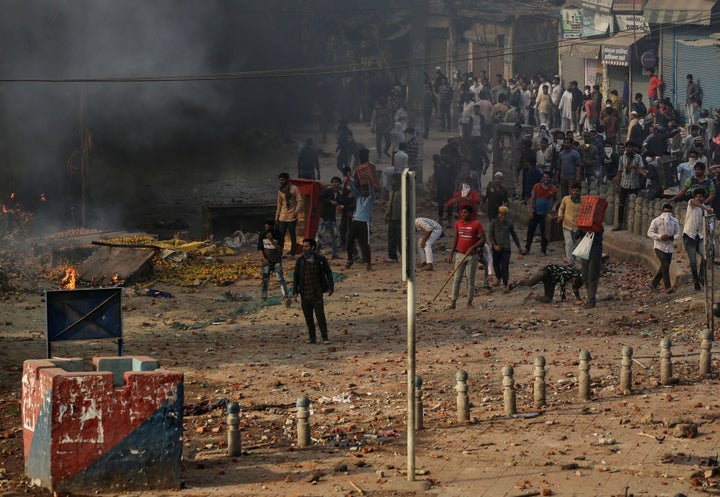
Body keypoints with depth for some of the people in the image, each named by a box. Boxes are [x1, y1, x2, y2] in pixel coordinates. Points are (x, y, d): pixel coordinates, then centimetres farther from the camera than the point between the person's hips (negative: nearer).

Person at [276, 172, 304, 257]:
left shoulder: (294, 189, -2)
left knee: (292, 235, 1)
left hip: (292, 217, -5)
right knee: (280, 235, 0)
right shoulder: (280, 191, 14)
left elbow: (300, 201, -8)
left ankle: (292, 253, 6)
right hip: (282, 217, 5)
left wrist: (297, 211, -23)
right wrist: (276, 217, 17)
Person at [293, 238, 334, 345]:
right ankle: (312, 337, 17)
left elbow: (328, 273, 5)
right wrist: (295, 292, 3)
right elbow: (296, 276, 8)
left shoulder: (321, 259, -1)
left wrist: (330, 287, -4)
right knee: (308, 317, 7)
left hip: (317, 293, -3)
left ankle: (325, 337, -3)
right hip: (304, 294, 3)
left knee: (320, 316, -8)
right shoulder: (300, 260, 4)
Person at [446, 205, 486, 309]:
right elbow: (455, 239, 12)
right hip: (460, 254, 3)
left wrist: (473, 247, -21)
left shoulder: (476, 224, -7)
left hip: (472, 256, -3)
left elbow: (483, 238, -7)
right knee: (457, 279, -1)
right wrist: (451, 254, 8)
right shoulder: (458, 224, 5)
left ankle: (469, 302, 11)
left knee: (471, 279, 4)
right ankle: (453, 302, -2)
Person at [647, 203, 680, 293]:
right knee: (665, 265, -19)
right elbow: (650, 233, -6)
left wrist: (673, 237, -15)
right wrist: (660, 237, -22)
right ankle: (667, 287, -18)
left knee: (664, 267, 11)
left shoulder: (675, 221, 5)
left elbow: (678, 233, 9)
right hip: (659, 247, -5)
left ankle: (654, 284, 28)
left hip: (670, 248, 5)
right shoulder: (656, 221, -6)